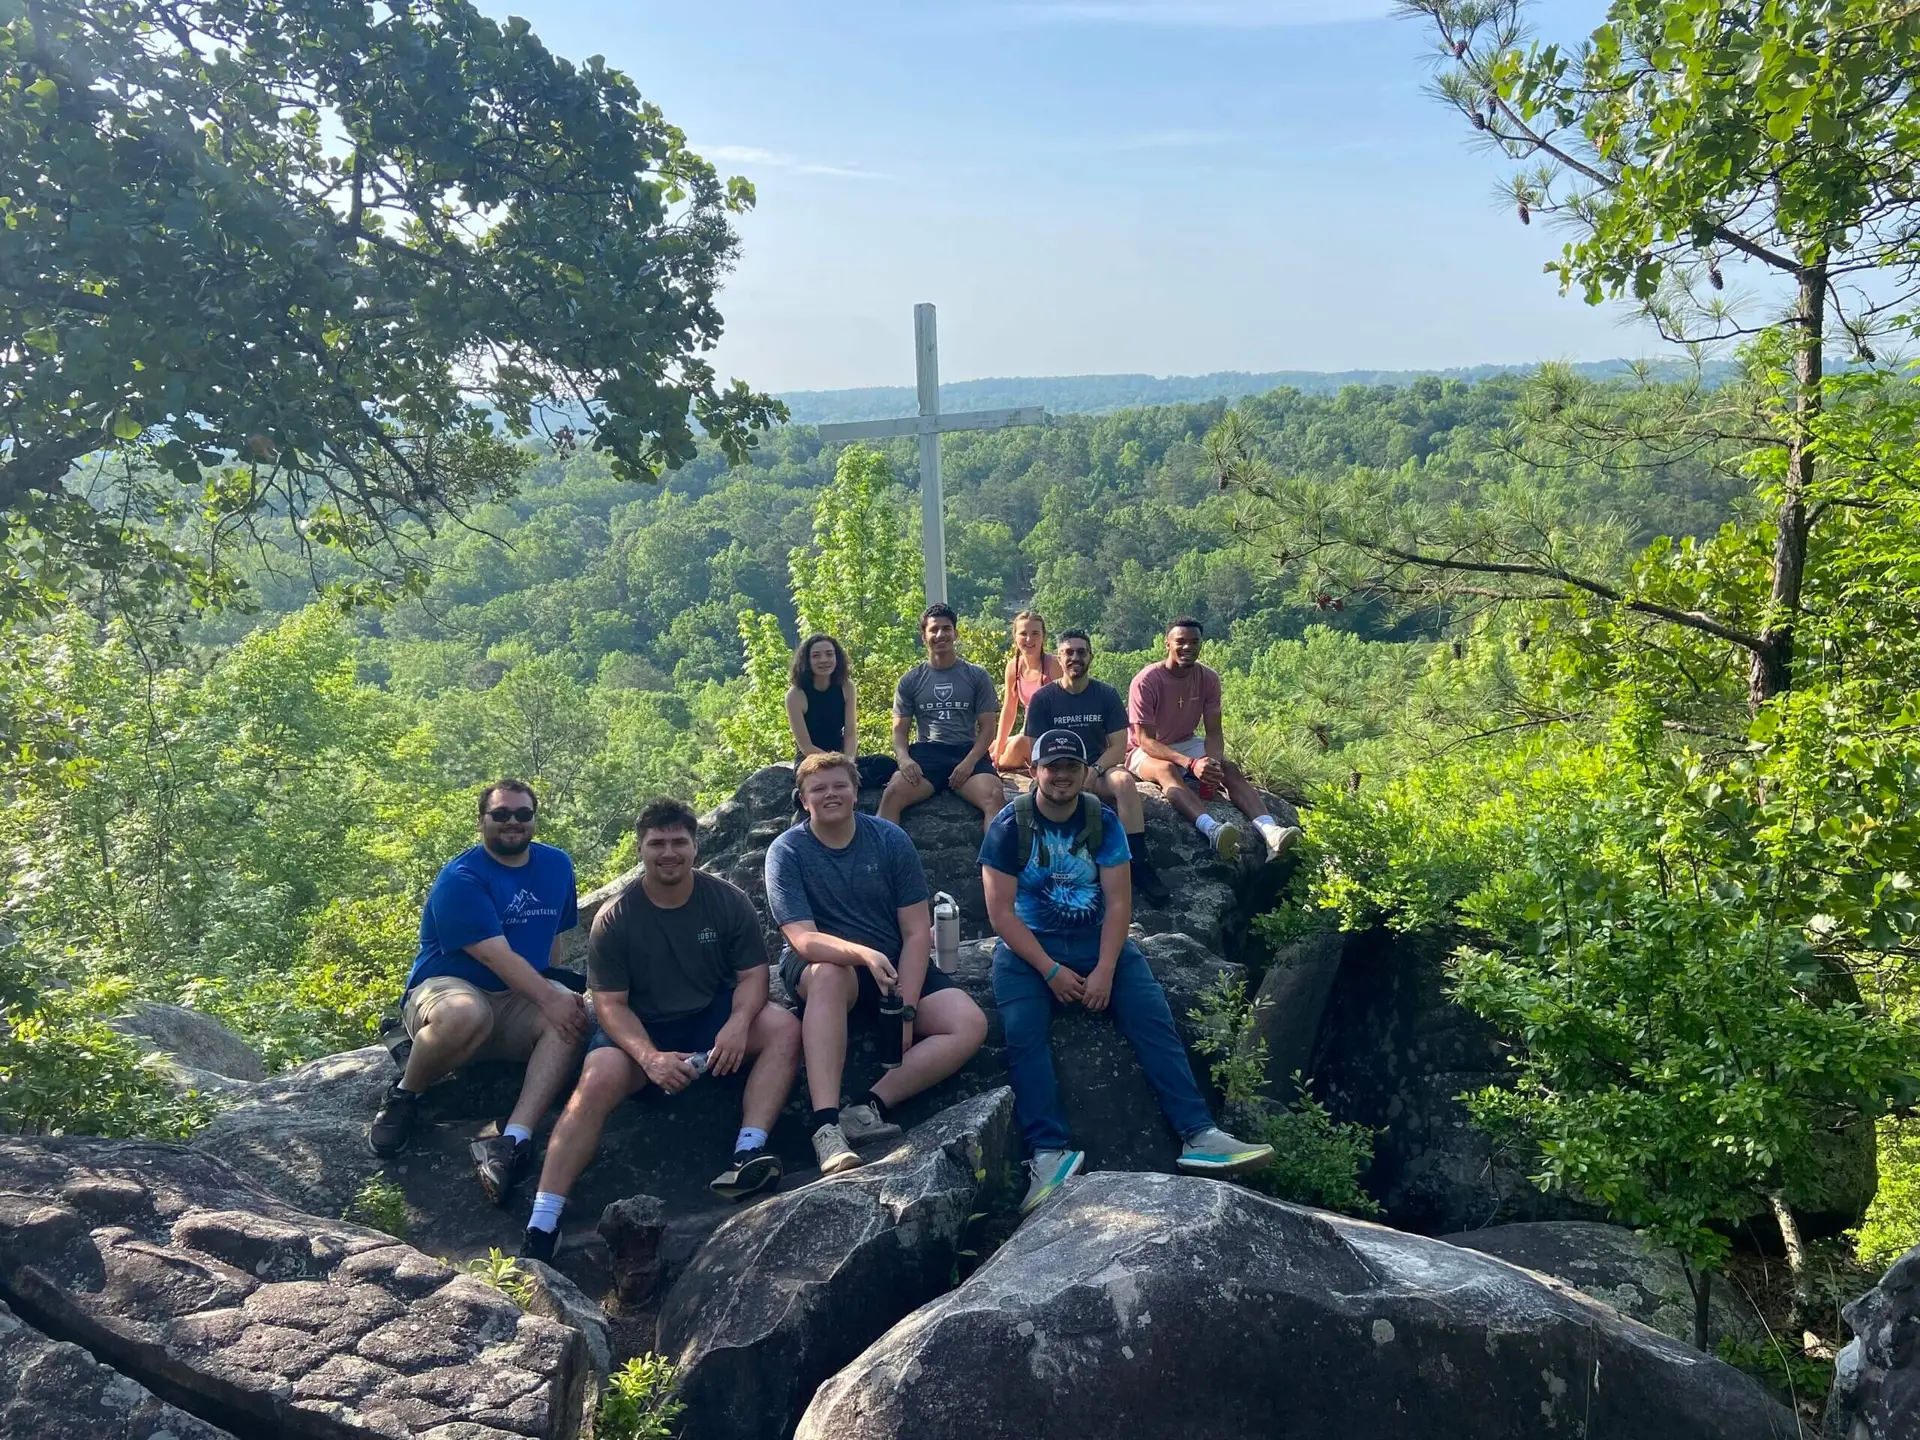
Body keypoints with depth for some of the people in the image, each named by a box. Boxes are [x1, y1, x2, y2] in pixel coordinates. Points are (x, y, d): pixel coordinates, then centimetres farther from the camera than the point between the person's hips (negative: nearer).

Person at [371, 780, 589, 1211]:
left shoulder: (556, 865, 7)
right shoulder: (460, 879, -14)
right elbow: (496, 956, -23)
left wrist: (558, 990, 10)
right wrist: (550, 1000, -28)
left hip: (517, 1001, 5)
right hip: (443, 989, -5)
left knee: (574, 1017, -28)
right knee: (465, 1014, -42)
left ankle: (512, 1141, -37)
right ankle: (403, 1096, -11)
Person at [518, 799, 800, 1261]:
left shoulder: (729, 901, -6)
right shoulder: (614, 919, -10)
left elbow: (753, 975, -5)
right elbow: (610, 1004, -12)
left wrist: (738, 1024, -28)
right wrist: (649, 1056, -30)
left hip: (712, 1020, 2)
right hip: (639, 1030, -2)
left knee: (783, 1027, -25)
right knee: (598, 1081, -32)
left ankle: (748, 1152, -34)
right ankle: (543, 1221, -30)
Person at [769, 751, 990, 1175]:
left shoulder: (891, 840, -4)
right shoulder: (786, 852, -9)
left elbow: (917, 933, -7)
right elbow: (804, 940, -21)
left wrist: (905, 1011, -19)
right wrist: (864, 954, -41)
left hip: (895, 967, 3)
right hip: (820, 968, -3)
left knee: (970, 1025, -21)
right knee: (830, 973, -40)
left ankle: (871, 1107, -26)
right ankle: (826, 1124, -44)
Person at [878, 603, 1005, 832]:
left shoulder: (977, 676, 11)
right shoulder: (910, 681, 14)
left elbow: (987, 727, 7)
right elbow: (900, 729, 13)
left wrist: (970, 761, -13)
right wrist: (904, 758, -11)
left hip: (968, 752, 0)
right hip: (926, 753, 1)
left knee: (995, 796, -34)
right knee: (891, 794, -31)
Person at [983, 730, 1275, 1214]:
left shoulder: (1103, 822, 3)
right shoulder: (1009, 826, -4)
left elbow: (1118, 902, -2)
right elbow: (1000, 911, -9)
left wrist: (1104, 969, -16)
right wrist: (1051, 971, -17)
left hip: (1097, 940, 2)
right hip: (1028, 947, -2)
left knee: (1153, 1019, -17)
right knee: (1023, 1034, -27)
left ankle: (1199, 1136, -20)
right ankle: (1050, 1153, -32)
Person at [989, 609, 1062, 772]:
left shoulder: (1053, 665, -17)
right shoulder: (1013, 666, -2)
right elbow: (1008, 709, 6)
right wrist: (997, 749, 3)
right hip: (1029, 733, 6)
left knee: (1019, 743, -30)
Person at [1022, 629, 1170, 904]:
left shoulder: (1107, 695, 5)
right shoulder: (1043, 698, 3)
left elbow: (1118, 747, -1)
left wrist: (1093, 771, -20)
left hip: (1099, 769, 1)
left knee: (1124, 779, -33)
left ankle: (1139, 865, -35)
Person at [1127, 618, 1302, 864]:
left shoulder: (1208, 678, -6)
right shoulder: (1146, 681, -20)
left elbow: (1213, 733, -7)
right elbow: (1146, 740, -24)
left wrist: (1213, 763, -31)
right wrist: (1191, 763, -38)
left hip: (1187, 744, 5)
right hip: (1147, 752, -5)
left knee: (1230, 769, -23)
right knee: (1167, 769, -39)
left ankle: (1269, 831, -45)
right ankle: (1213, 830, -64)